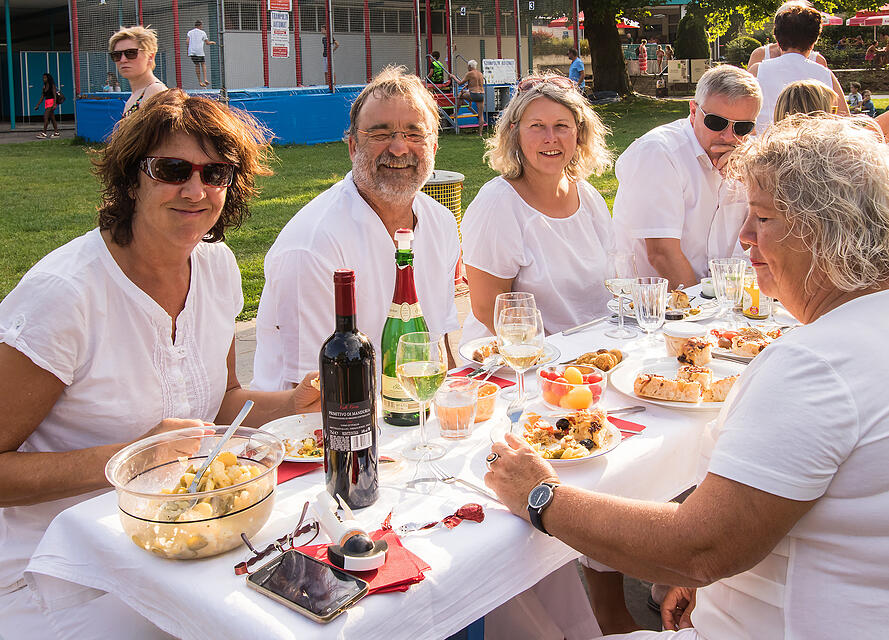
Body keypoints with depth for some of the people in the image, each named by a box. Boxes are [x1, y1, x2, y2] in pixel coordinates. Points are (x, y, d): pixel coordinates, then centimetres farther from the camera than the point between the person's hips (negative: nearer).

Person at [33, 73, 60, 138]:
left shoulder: (52, 85, -6)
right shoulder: (44, 87, 14)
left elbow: (55, 95, -13)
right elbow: (42, 97, 16)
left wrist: (54, 104, -25)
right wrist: (38, 105, 12)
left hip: (51, 102, -8)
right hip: (46, 102, 8)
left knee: (45, 116, -16)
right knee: (52, 118, 8)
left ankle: (44, 133, -19)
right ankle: (56, 133, 12)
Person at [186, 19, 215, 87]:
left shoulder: (190, 32, 13)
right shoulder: (202, 32, 7)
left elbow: (188, 41, 0)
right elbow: (207, 43, 9)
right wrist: (212, 42, 28)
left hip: (191, 51, 3)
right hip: (199, 51, -3)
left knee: (197, 65, 9)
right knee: (203, 64, 9)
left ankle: (200, 81, 5)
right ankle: (205, 79, -6)